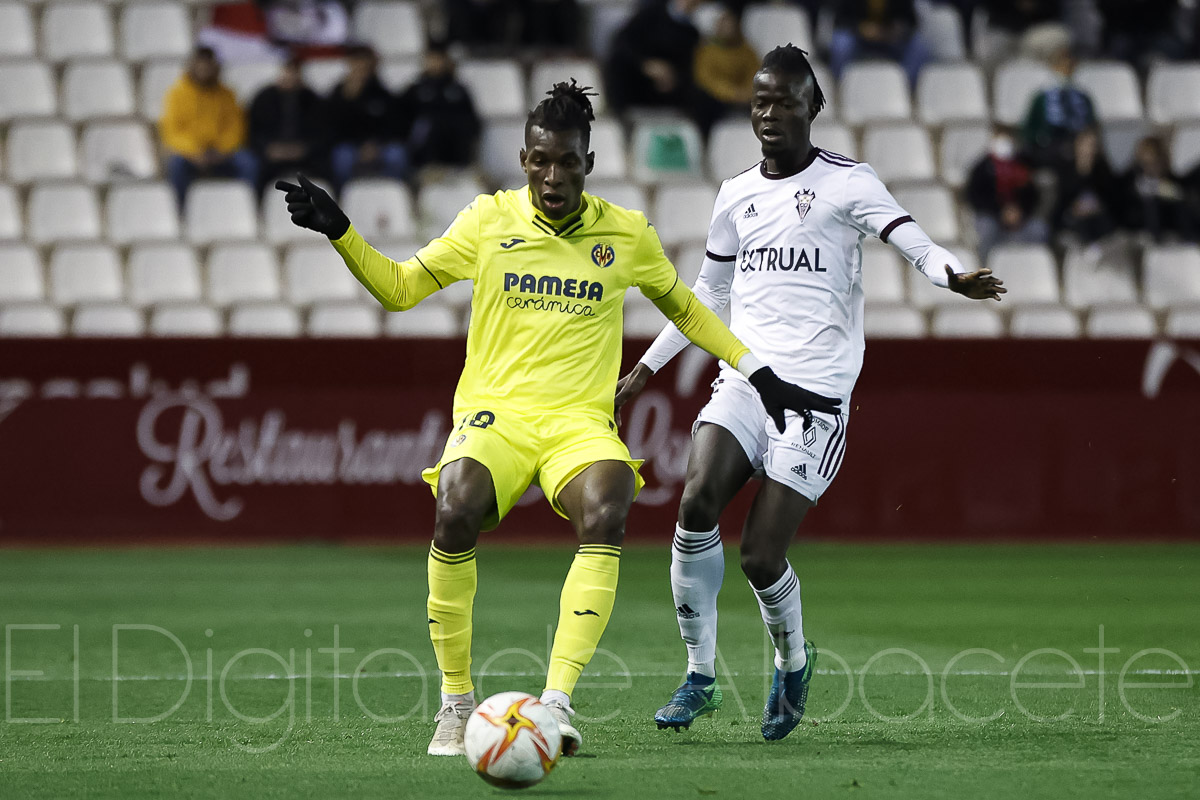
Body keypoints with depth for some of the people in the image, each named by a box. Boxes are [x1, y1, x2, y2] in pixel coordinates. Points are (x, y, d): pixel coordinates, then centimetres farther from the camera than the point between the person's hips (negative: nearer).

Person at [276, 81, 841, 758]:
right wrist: (338, 230, 0)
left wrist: (760, 374, 20)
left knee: (605, 516, -34)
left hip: (582, 420, 1)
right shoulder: (490, 220, 6)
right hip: (494, 412, 0)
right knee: (457, 512, -32)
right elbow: (399, 287, 13)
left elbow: (683, 307, 24)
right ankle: (456, 702, -16)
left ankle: (557, 701, -34)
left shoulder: (626, 234, 8)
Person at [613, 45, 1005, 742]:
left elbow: (910, 238, -15)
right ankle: (701, 675, -6)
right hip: (744, 379, 5)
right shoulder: (736, 195, 16)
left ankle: (794, 661, 21)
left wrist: (953, 274, -37)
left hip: (815, 392, -4)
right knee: (697, 503, -21)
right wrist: (648, 367, 30)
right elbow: (709, 291, 29)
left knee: (761, 557, -11)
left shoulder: (845, 182, 0)